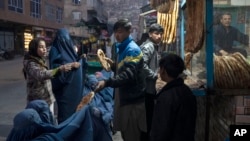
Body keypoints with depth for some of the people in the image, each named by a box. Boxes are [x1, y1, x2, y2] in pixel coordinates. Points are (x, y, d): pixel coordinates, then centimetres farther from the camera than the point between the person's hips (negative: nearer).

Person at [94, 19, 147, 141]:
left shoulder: (132, 49, -17)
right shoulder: (122, 48, 12)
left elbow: (128, 74, -31)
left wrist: (107, 83, -40)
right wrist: (113, 65, 4)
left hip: (133, 99, -9)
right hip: (124, 96, 9)